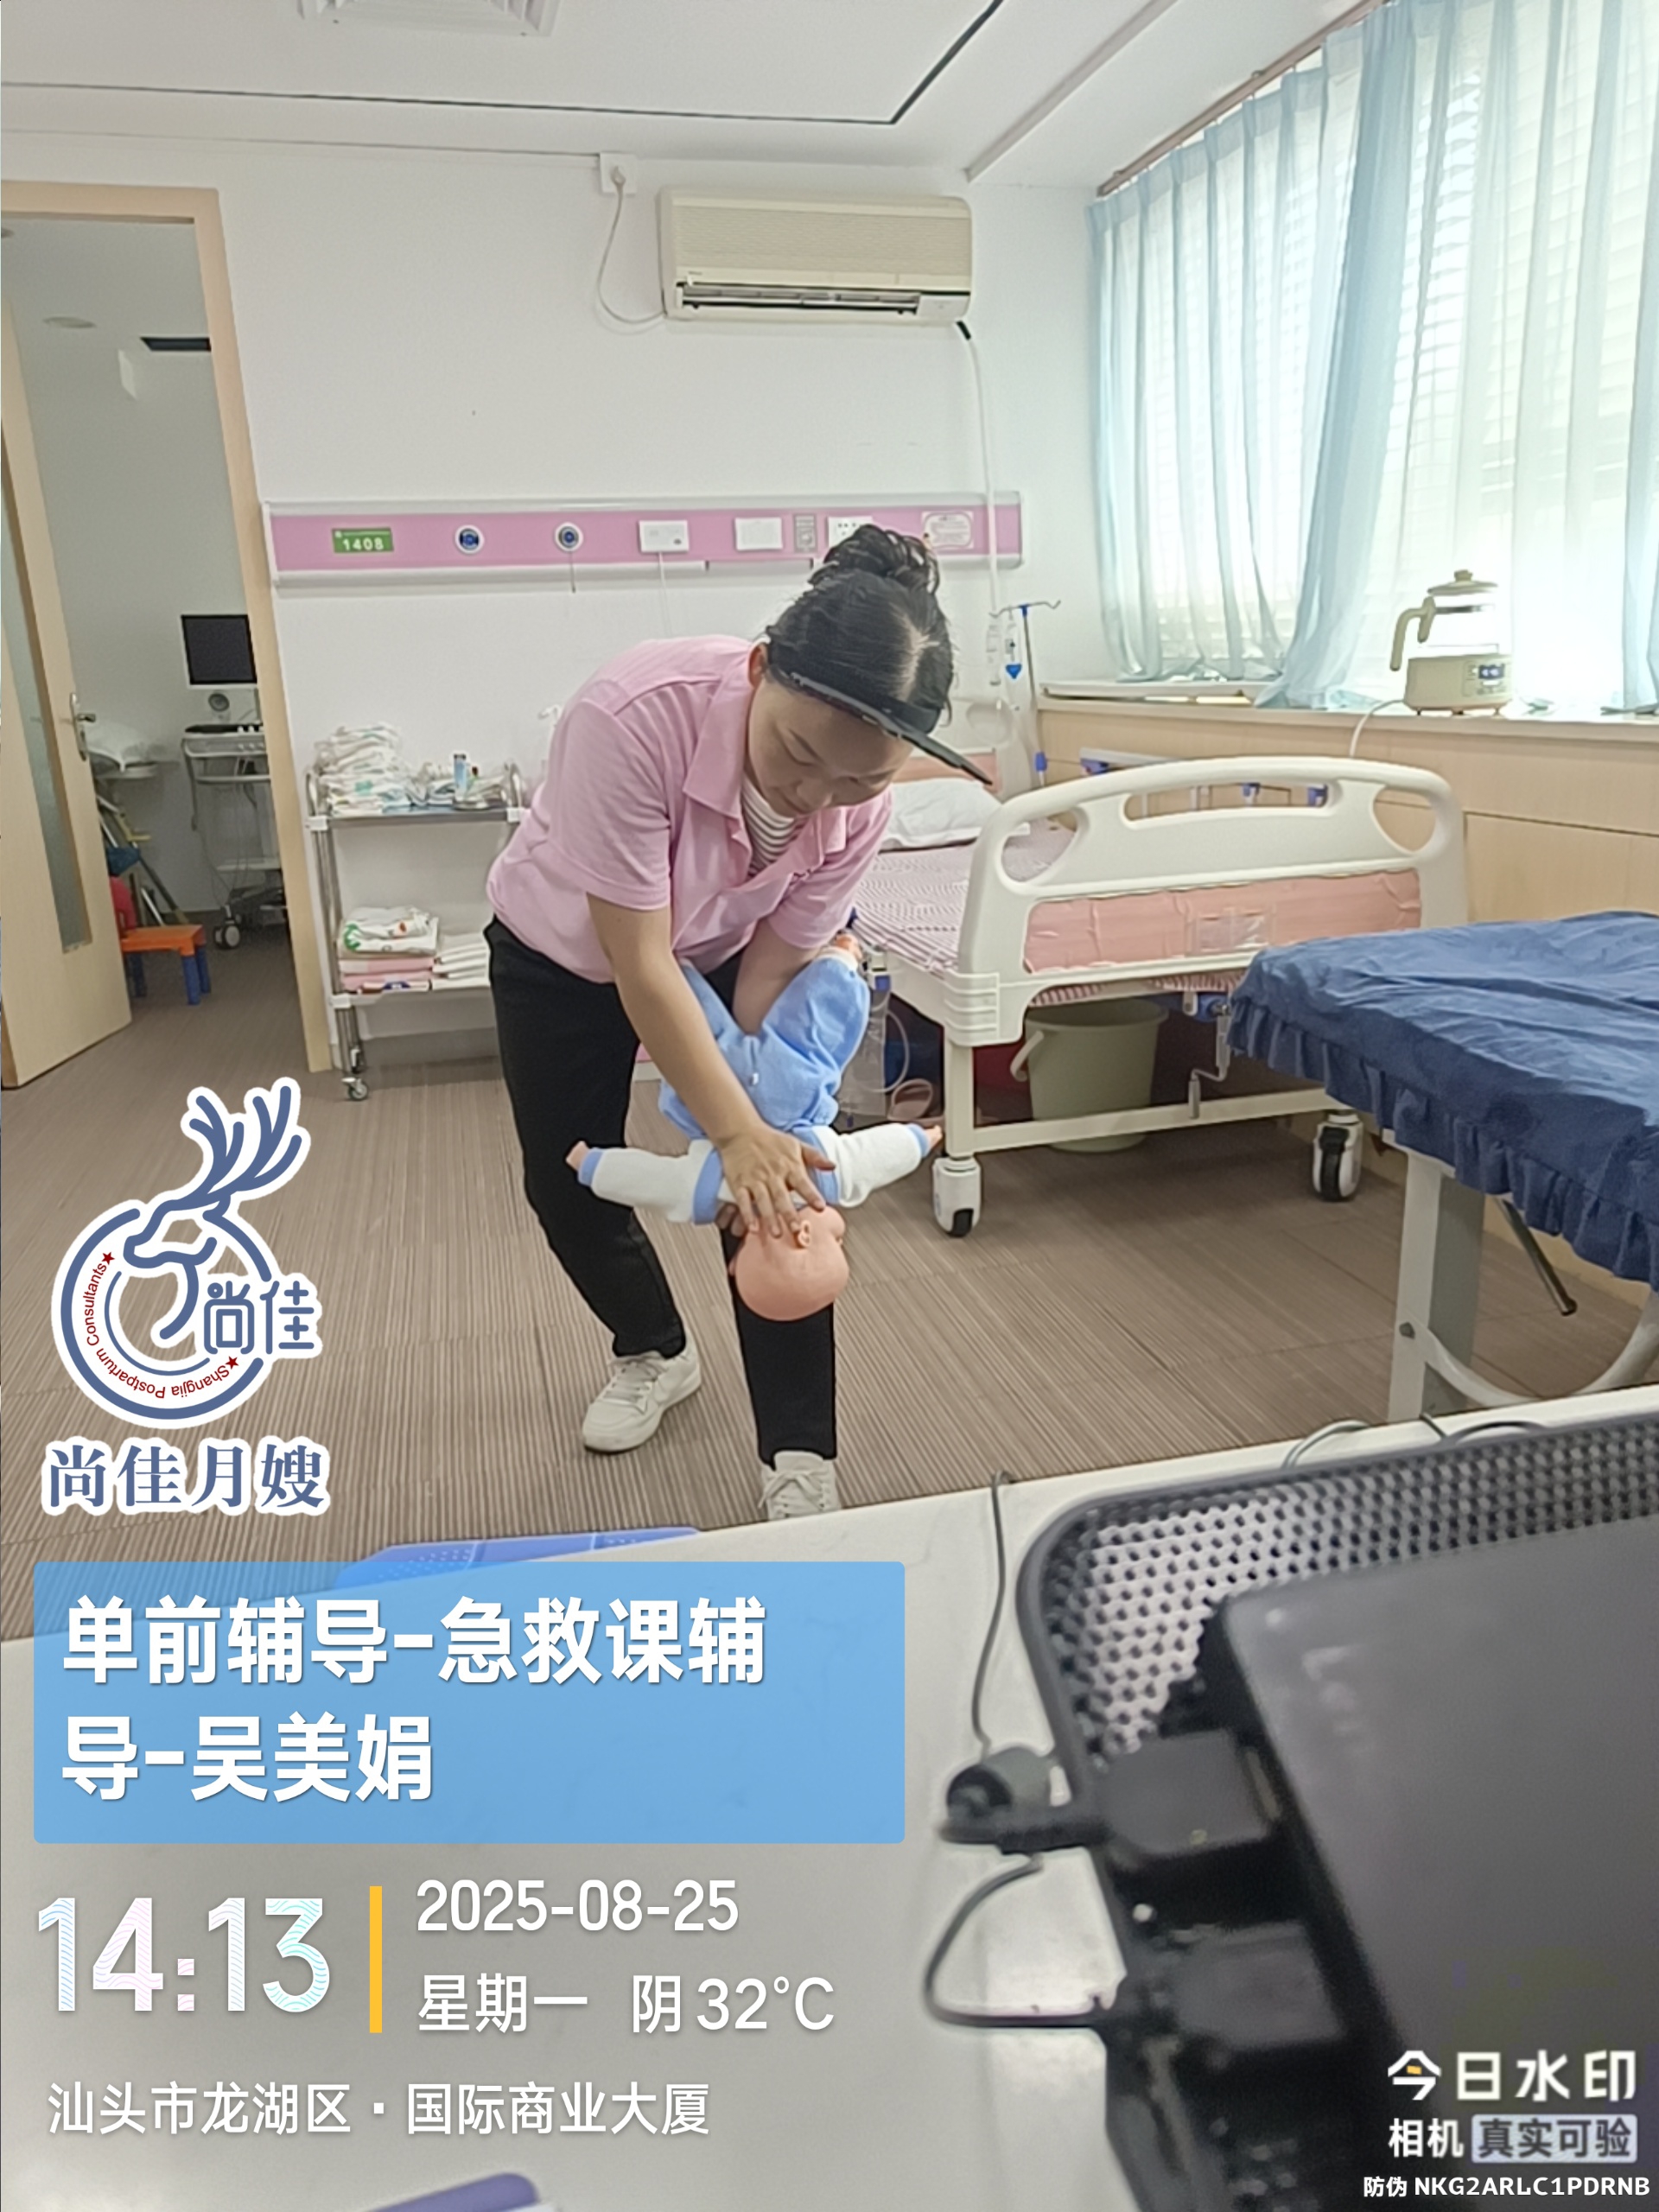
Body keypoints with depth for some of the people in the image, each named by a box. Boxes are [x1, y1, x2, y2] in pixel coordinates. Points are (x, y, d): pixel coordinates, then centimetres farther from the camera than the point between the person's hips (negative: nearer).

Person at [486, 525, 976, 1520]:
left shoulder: (861, 798, -29)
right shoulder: (633, 716, -42)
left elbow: (770, 969, -19)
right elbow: (638, 964, -37)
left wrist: (768, 1135, -26)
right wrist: (737, 1133, -39)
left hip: (721, 950, 2)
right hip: (564, 954, -1)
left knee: (779, 1191, -10)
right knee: (567, 1182, 8)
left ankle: (800, 1464, 2)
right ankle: (656, 1351, 37)